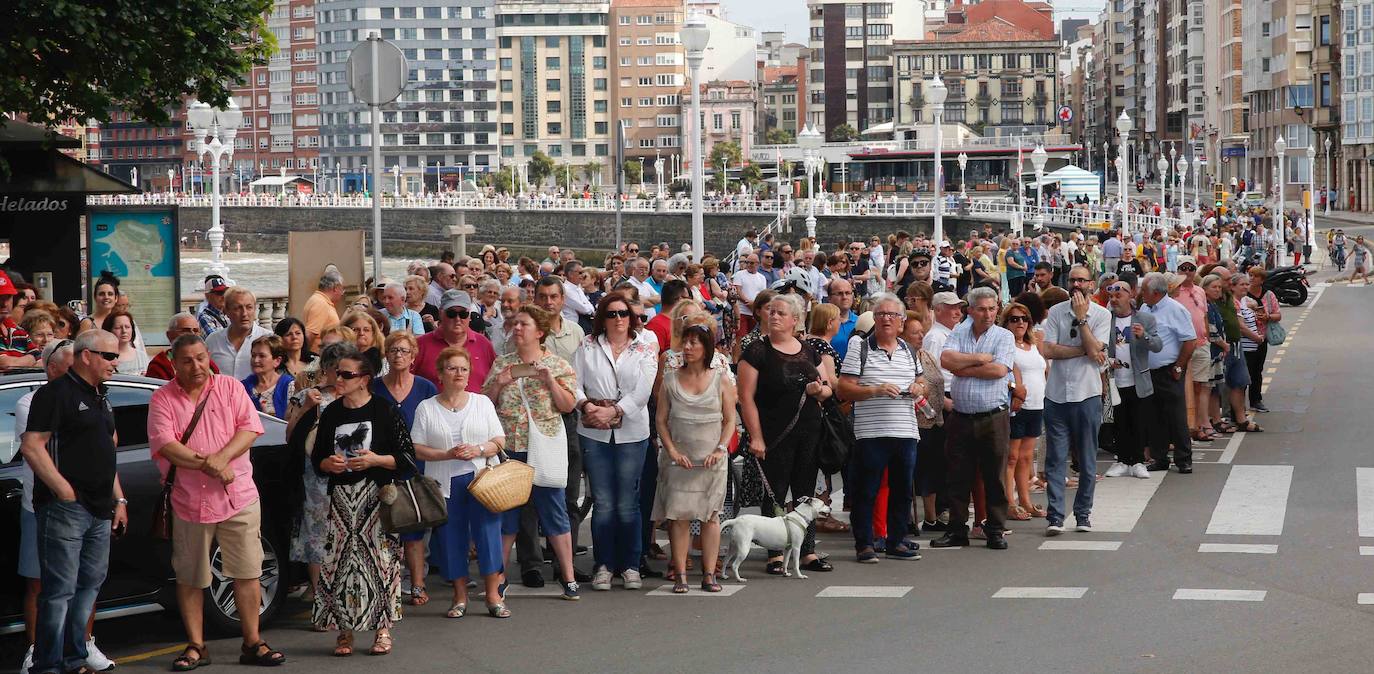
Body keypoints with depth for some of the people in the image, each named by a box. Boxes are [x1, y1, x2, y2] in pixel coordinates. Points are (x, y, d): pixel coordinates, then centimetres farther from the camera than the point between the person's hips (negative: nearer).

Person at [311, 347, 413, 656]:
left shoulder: (385, 411, -3)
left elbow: (407, 457, -3)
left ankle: (383, 628, 5)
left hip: (378, 495, -4)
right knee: (340, 559, -2)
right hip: (341, 496, 4)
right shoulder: (331, 414, 11)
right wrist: (328, 464, -4)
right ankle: (344, 629, 6)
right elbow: (316, 457, 18)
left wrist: (375, 460, -16)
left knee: (379, 557, -5)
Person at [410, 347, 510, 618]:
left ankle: (493, 595, -2)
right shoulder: (426, 408, 6)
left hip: (480, 477, 0)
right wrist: (449, 454, -13)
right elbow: (417, 449, 0)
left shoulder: (482, 402, 9)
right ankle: (460, 597, 12)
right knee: (450, 537, 1)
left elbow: (500, 441, 7)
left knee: (488, 532, -8)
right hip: (444, 483, 0)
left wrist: (479, 450, -13)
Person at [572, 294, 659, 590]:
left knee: (627, 504, 2)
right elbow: (574, 383, 2)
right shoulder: (587, 347, 8)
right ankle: (603, 565, 8)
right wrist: (587, 405, -16)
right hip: (594, 433, 0)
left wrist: (613, 411, -15)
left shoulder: (645, 351, 6)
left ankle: (630, 566, 10)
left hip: (632, 434, 0)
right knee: (603, 502, 1)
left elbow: (642, 392, -5)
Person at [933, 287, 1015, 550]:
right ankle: (957, 530, 14)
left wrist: (964, 369, -7)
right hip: (960, 417, 2)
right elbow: (946, 360, -8)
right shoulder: (958, 333, 9)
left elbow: (999, 370, -14)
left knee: (995, 476, 1)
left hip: (993, 417, -2)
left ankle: (995, 530, 10)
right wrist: (979, 358, -11)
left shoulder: (1004, 336, 2)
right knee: (957, 477, 6)